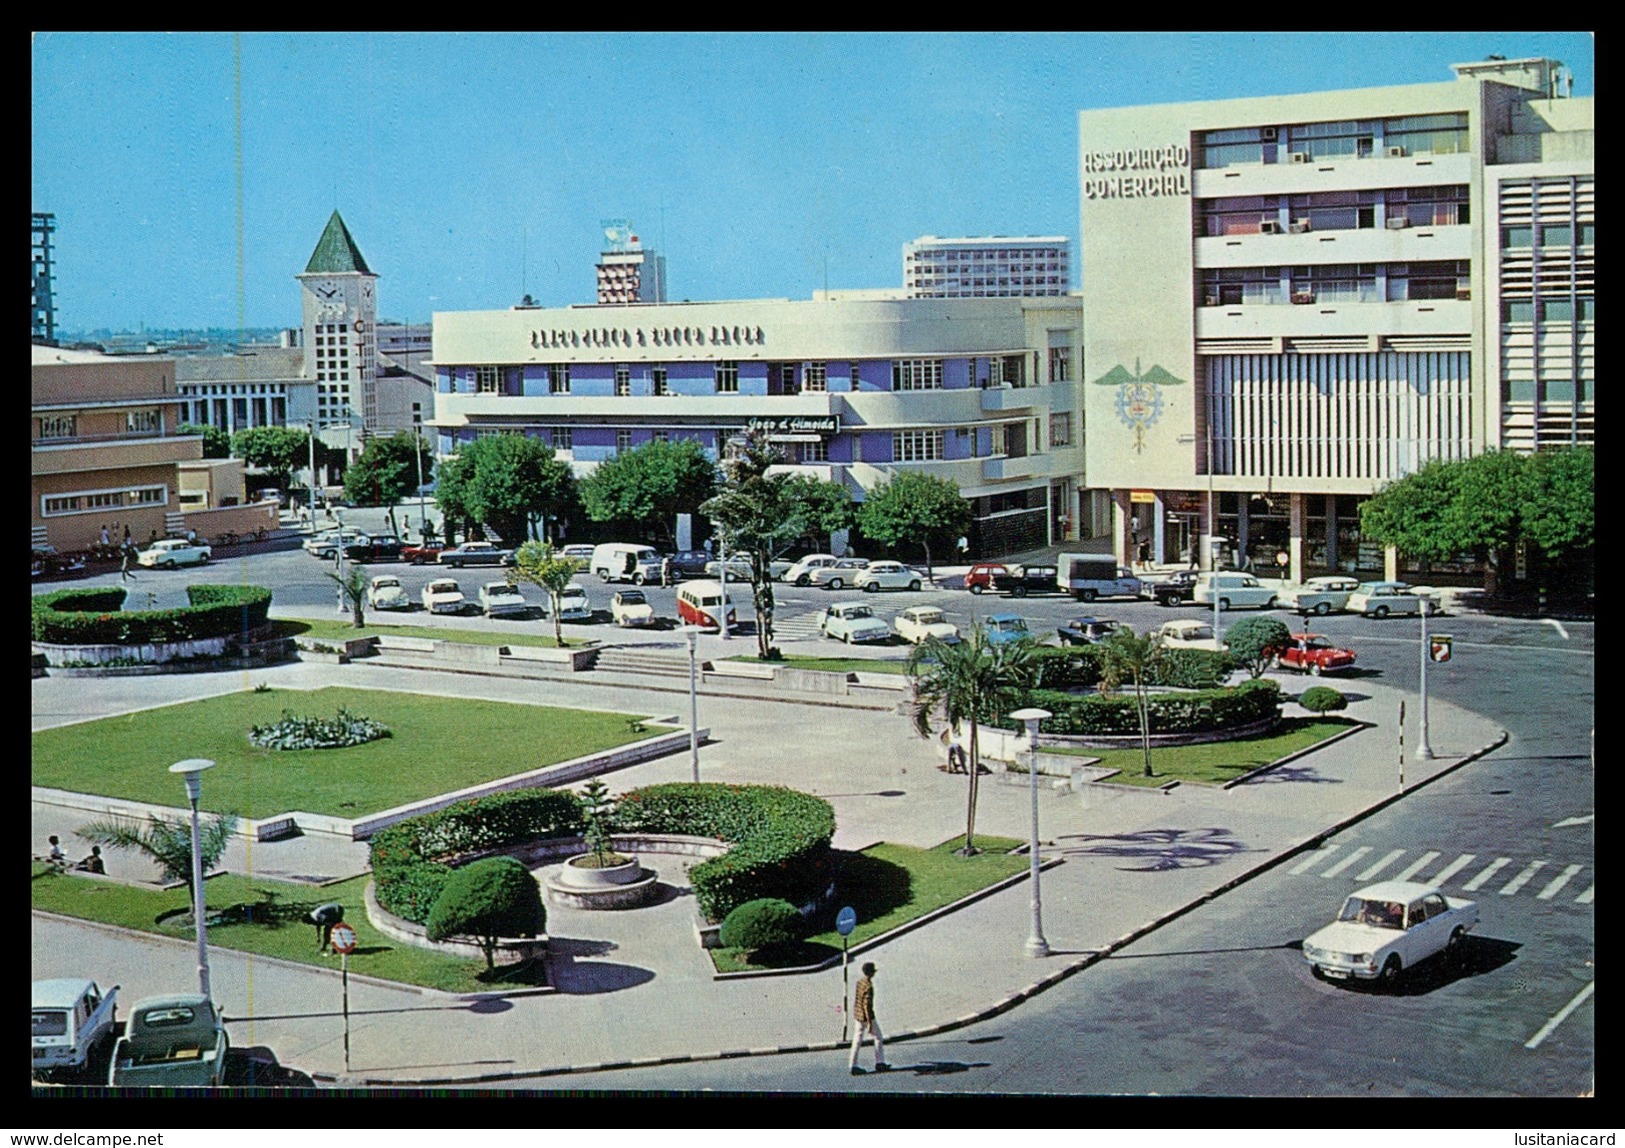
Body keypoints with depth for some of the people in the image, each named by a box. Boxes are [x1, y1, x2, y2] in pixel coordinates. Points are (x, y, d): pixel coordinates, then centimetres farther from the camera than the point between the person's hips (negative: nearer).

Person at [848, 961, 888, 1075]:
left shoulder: (859, 983, 5)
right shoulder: (869, 987, -21)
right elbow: (867, 1006, -24)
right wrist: (870, 1024, -21)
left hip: (857, 1016, 8)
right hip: (867, 1017, -8)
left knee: (857, 1041, 9)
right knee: (879, 1037, 11)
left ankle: (853, 1066, 7)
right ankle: (880, 1063, 16)